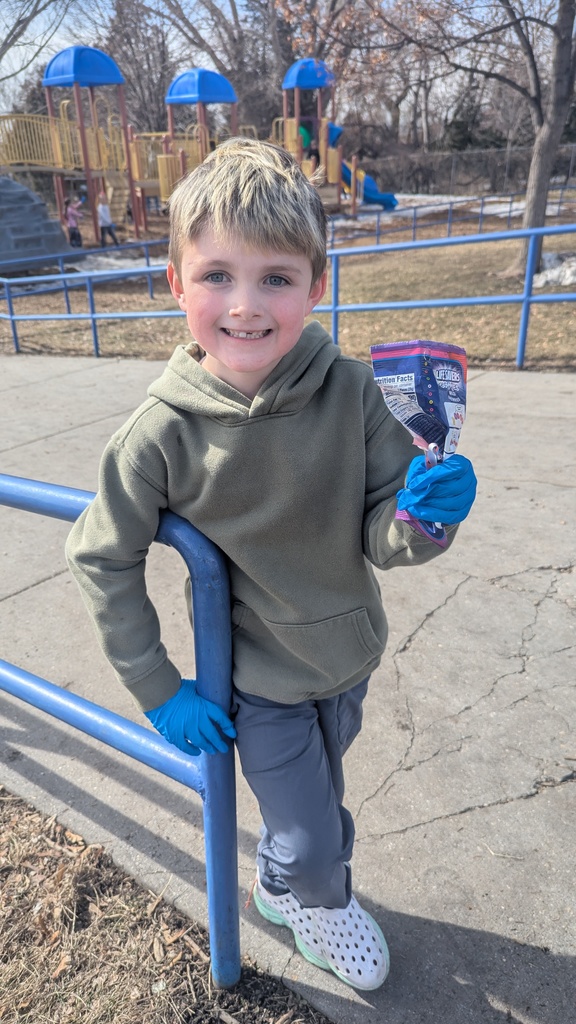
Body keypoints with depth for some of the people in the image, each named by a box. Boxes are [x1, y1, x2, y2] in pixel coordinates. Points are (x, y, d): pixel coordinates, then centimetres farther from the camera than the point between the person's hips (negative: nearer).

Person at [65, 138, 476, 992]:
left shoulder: (349, 392, -21)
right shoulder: (164, 433, -25)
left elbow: (381, 540, -14)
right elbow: (101, 560, -13)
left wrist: (426, 514, -36)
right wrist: (158, 691, -10)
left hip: (349, 656, 3)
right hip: (258, 678, -3)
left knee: (319, 803, 28)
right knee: (311, 843, 12)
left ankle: (288, 887, 64)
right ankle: (319, 900, 52)